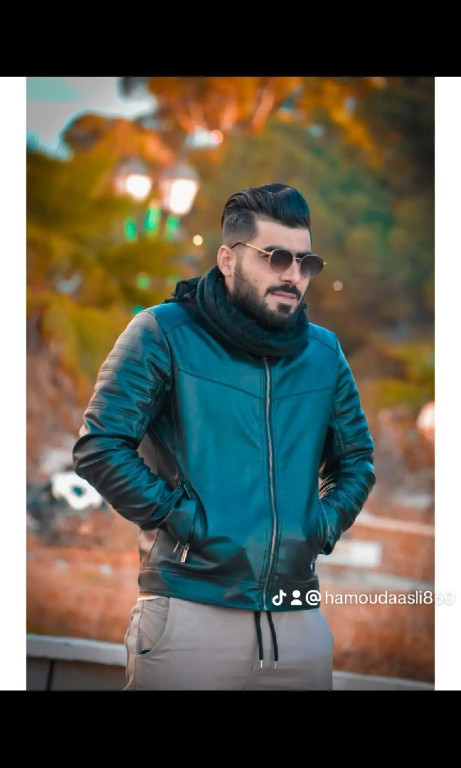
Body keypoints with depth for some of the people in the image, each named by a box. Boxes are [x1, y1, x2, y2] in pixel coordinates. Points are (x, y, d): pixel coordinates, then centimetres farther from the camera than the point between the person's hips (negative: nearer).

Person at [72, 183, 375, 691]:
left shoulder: (323, 352, 12)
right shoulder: (165, 333, -3)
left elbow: (357, 458, 22)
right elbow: (99, 447, -9)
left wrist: (324, 524, 5)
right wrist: (181, 518, -13)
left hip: (299, 622, 5)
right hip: (189, 618, -4)